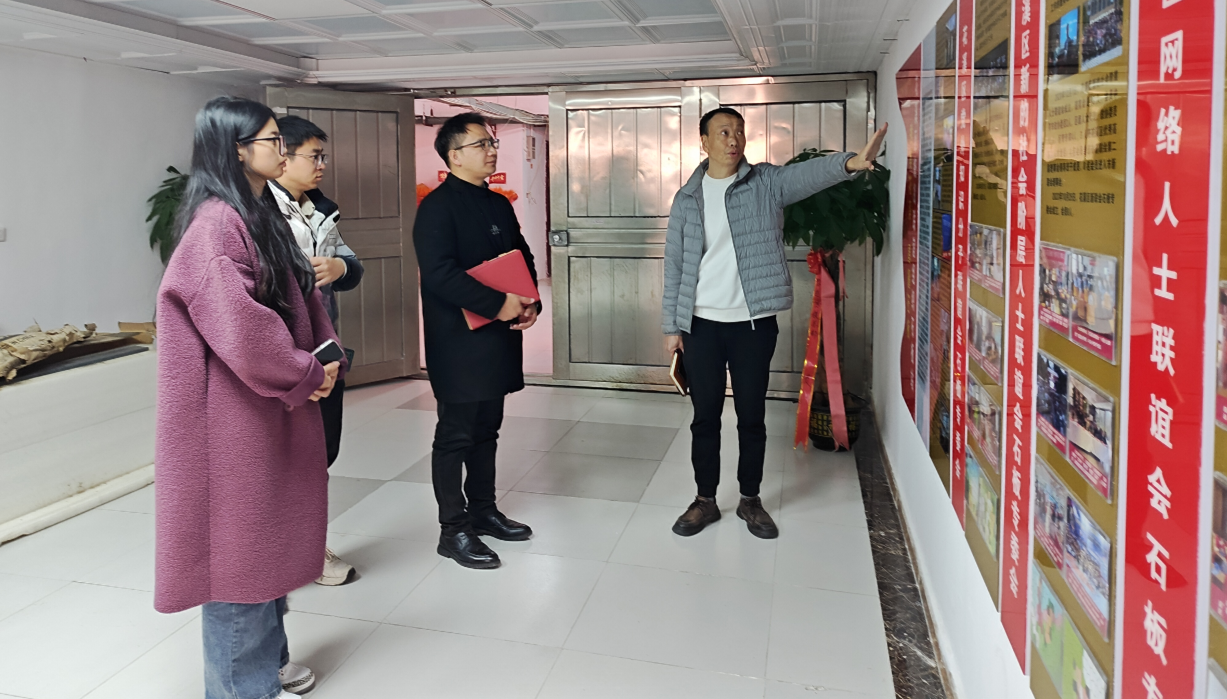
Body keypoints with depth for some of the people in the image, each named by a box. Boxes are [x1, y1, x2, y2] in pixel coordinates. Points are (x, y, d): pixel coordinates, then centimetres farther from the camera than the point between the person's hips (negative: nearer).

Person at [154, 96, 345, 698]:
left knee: (269, 532, 19)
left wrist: (326, 362, 0)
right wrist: (305, 376, -15)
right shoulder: (216, 225, -18)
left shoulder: (262, 217, 12)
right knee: (238, 541, 3)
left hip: (275, 406, 10)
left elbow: (302, 299, 15)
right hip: (236, 416, -10)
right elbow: (239, 326, -28)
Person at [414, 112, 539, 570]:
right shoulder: (438, 206, -11)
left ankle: (483, 510, 30)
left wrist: (530, 302, 0)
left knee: (487, 429, 16)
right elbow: (439, 273, -22)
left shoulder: (499, 204, 15)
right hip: (458, 342, -8)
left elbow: (522, 257, 19)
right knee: (456, 434, 1)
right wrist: (498, 304, -22)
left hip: (497, 338, 8)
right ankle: (454, 530, 11)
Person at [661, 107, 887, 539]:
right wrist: (671, 325, 2)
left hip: (754, 322, -1)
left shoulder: (767, 183, 0)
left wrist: (850, 162, -42)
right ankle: (705, 500, 25)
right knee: (705, 415, 9)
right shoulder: (687, 197, 4)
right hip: (702, 323, 1)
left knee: (752, 415, 9)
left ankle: (750, 499, 27)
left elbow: (809, 172, -20)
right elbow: (674, 264, 5)